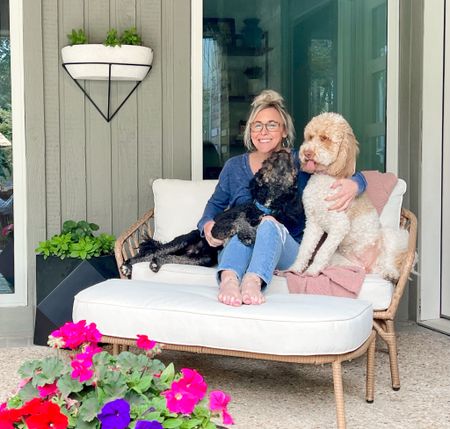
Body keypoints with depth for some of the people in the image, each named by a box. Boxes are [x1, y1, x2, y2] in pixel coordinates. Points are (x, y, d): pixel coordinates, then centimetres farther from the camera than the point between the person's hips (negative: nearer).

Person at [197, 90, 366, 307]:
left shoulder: (300, 162, 8)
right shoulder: (234, 166, 16)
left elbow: (346, 173, 6)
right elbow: (216, 203, 23)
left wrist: (353, 184, -19)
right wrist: (208, 224, -1)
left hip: (286, 249, -1)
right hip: (236, 246, 1)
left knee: (270, 223, -34)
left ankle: (254, 281, -62)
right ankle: (229, 279, -63)